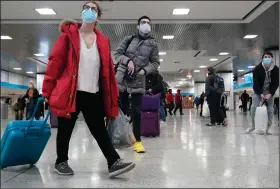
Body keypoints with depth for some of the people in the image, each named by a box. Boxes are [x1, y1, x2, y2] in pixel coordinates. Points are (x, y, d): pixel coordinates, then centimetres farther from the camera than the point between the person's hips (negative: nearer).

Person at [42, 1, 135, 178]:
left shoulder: (103, 41, 9)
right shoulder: (69, 35, 0)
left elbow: (108, 69, 10)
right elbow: (55, 61, -3)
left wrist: (113, 94, 6)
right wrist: (47, 90, -6)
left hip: (94, 94, 3)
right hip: (69, 92, -2)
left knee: (100, 130, 6)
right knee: (66, 129, 10)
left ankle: (114, 162, 7)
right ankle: (61, 162, 28)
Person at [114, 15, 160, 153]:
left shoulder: (153, 44, 6)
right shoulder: (128, 39, 6)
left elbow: (155, 63, 6)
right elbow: (117, 54, 3)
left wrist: (144, 70, -11)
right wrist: (128, 61, -16)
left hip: (138, 81, -1)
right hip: (121, 78, 1)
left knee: (136, 112, -4)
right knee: (120, 109, 7)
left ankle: (137, 141, 8)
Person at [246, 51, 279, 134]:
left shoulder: (276, 69, -11)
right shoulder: (257, 68, -14)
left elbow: (276, 83, -9)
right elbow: (256, 82, -15)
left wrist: (270, 94, -21)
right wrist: (261, 94, -22)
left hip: (270, 91, 1)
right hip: (258, 91, -1)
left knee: (270, 109, -2)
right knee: (254, 107, -10)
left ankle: (268, 127, 8)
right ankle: (253, 126, 2)